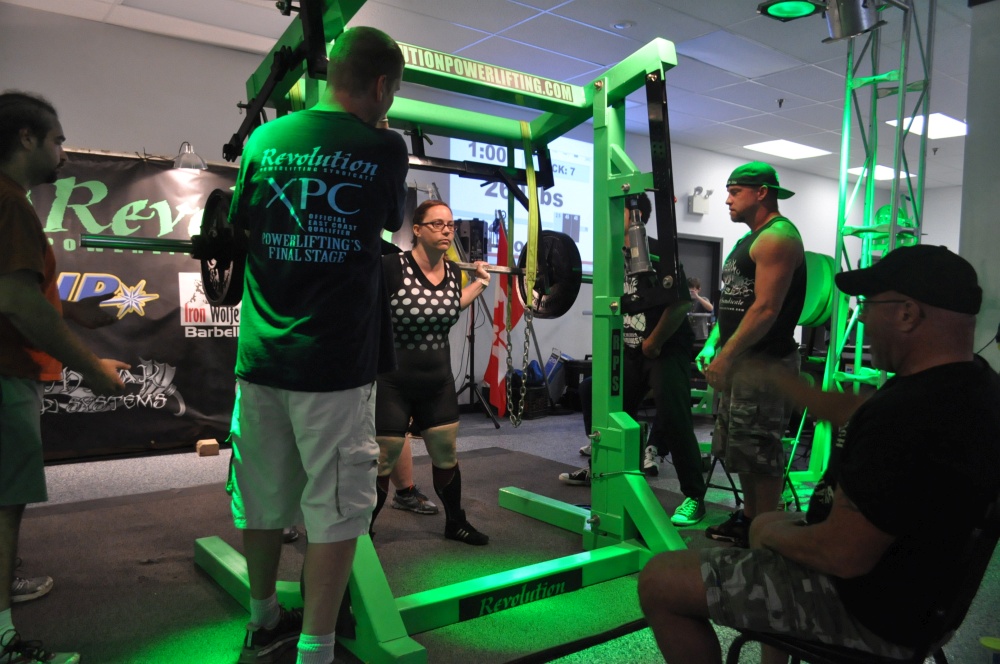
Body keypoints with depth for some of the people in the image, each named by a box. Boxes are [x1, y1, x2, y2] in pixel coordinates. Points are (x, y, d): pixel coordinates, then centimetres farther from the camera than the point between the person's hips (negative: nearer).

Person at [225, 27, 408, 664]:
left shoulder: (264, 141, 6)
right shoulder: (385, 148, -3)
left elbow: (240, 230, 14)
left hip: (261, 354, 5)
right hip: (336, 362, -4)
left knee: (262, 499, 18)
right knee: (334, 512, 6)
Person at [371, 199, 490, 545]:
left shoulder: (452, 272, 0)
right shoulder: (391, 267, -19)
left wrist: (480, 282, 21)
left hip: (438, 381, 6)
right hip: (392, 382, -6)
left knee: (446, 456, 18)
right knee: (381, 463, 3)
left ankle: (455, 523, 38)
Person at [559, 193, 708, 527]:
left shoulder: (656, 253, -17)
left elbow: (681, 302, -23)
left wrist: (654, 343, -18)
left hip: (669, 350, -8)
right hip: (632, 351, 8)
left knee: (673, 418, -12)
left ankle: (694, 497, -1)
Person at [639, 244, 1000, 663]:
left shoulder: (906, 413, -34)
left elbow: (842, 554, -30)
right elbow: (853, 412, 15)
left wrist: (774, 534, -9)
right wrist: (772, 375, 22)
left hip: (866, 608, -10)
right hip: (909, 580, 10)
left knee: (659, 583, -7)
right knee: (765, 522, 32)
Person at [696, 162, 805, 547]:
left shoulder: (777, 238, -14)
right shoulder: (750, 239, 19)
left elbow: (766, 309, -22)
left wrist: (725, 357, -22)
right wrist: (713, 344, 11)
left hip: (765, 361, -10)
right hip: (739, 360, 10)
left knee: (759, 450, -3)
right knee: (739, 446, 17)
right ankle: (748, 517, 31)